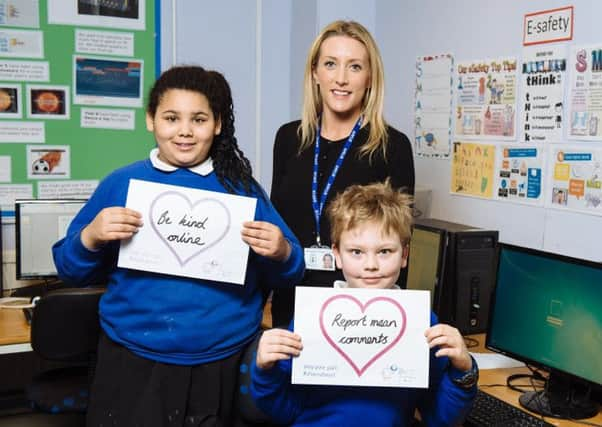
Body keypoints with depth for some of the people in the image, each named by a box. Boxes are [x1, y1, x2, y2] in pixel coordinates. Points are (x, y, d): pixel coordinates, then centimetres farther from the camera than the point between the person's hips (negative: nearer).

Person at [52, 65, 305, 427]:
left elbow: (288, 275, 5)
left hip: (224, 366, 1)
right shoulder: (121, 184, 0)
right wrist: (90, 238, -17)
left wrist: (281, 254, -17)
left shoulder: (242, 188, 2)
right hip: (134, 365, 0)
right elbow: (70, 270, 3)